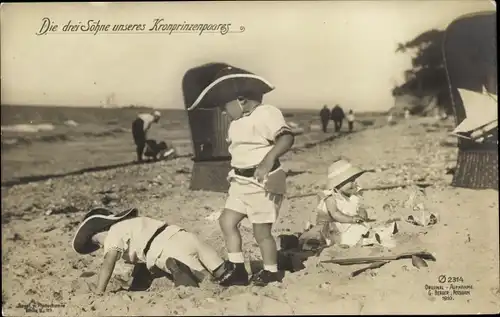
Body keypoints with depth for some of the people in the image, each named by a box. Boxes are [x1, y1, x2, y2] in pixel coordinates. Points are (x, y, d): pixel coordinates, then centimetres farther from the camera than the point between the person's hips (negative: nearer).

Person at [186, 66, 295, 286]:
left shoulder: (267, 113, -17)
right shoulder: (237, 122, 12)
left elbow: (286, 137, -30)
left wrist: (269, 160, -42)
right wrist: (234, 174, 20)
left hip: (263, 181, -9)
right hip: (241, 181, 9)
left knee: (261, 231, 0)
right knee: (227, 220, 6)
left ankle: (271, 272, 22)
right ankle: (238, 270, 16)